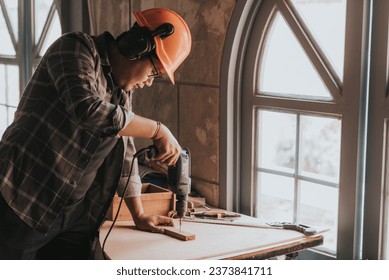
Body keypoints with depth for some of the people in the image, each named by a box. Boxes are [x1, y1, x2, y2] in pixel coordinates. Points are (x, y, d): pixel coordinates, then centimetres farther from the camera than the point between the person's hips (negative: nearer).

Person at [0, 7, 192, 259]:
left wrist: (139, 215, 15)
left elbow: (124, 155, 18)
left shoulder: (123, 90, 12)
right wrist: (158, 131, -20)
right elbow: (89, 111, -29)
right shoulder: (76, 49, -10)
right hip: (23, 203, -7)